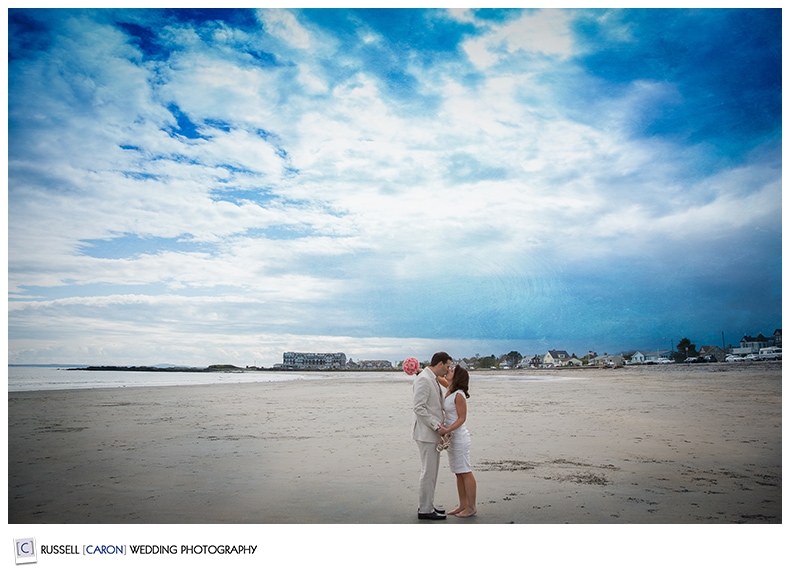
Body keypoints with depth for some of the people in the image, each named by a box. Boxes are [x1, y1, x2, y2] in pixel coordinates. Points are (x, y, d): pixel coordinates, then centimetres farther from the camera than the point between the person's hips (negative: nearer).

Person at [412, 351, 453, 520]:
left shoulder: (433, 380, 15)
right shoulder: (423, 379, -16)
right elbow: (419, 408, -22)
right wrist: (436, 426, -21)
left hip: (433, 433, 10)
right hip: (426, 433, -10)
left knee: (432, 472, 16)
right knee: (428, 472, -3)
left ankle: (427, 506, 25)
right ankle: (425, 510, 6)